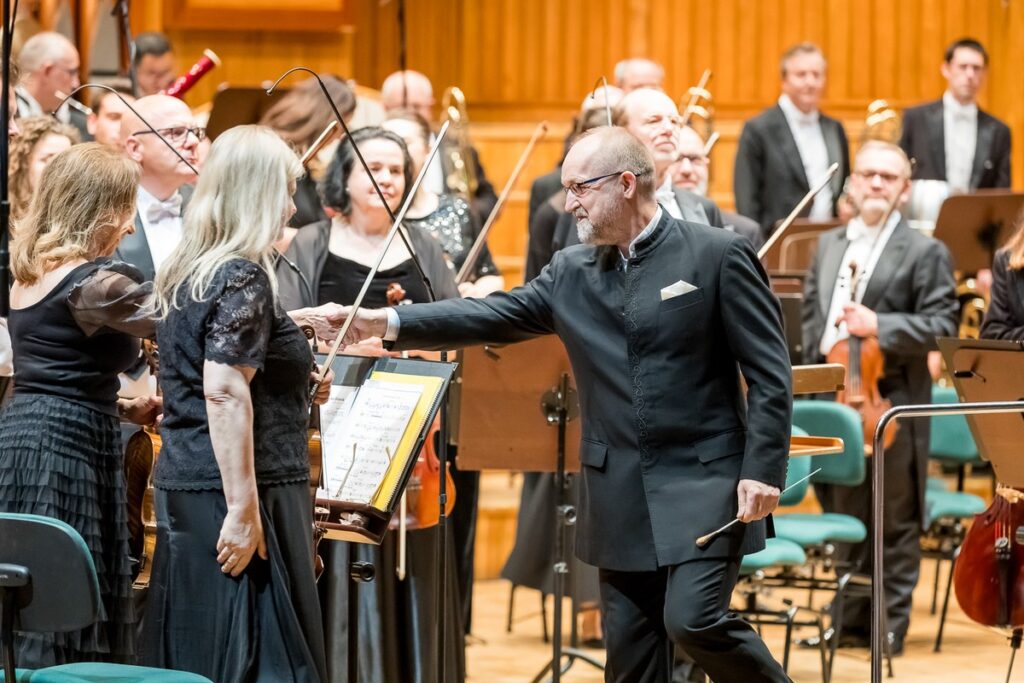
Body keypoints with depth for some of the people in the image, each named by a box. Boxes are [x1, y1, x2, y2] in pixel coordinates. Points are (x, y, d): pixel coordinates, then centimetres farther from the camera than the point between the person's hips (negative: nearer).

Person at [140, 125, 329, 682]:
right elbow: (224, 393, -23)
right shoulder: (243, 278, -14)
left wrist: (294, 383, 24)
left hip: (182, 489, 9)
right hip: (231, 491, -9)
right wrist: (243, 510, -24)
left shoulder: (184, 272, 13)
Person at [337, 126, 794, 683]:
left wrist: (763, 470, -14)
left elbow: (770, 374, -7)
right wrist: (388, 322, -8)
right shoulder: (572, 271, 9)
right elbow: (494, 316, 3)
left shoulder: (719, 256, -6)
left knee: (692, 619, -19)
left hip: (704, 486, -6)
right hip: (620, 496, 6)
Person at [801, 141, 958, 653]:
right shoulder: (828, 246, 15)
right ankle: (852, 619, 22)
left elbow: (943, 325, -10)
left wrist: (879, 325, -20)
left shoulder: (925, 252, -2)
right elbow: (811, 319, 18)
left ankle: (891, 624, 9)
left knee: (895, 522, 2)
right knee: (846, 518, 12)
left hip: (891, 407, -5)